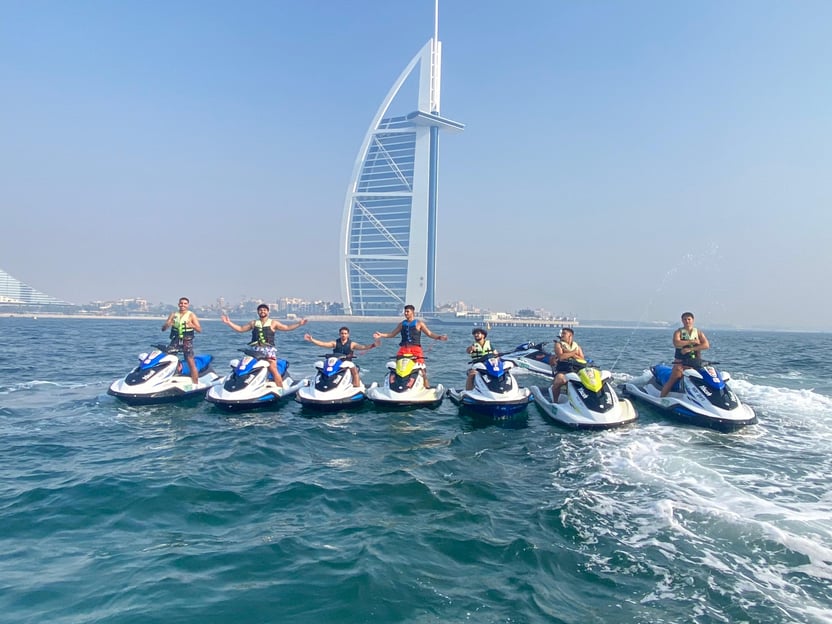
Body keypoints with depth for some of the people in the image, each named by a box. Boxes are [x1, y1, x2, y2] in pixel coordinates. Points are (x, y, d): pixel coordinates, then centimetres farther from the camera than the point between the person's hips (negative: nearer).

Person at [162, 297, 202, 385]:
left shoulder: (191, 315, 3)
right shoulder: (173, 314, 11)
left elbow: (200, 330, -4)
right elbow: (163, 329, 8)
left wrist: (192, 326, -25)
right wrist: (168, 324, -15)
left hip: (187, 341, -3)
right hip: (175, 340, 3)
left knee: (191, 363, -9)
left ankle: (196, 385, -5)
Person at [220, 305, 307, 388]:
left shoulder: (273, 323, 10)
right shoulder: (254, 323, 20)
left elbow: (287, 328, 7)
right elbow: (241, 329, 23)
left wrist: (299, 324, -4)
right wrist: (228, 322, 18)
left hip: (269, 349, -4)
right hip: (256, 350, 4)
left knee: (273, 370, -16)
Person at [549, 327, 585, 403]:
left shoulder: (577, 346, 17)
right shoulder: (558, 344, 7)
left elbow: (582, 360, 3)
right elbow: (560, 356, -13)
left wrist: (571, 354, -9)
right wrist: (573, 352, -5)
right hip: (562, 370, -4)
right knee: (560, 380, -36)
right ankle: (554, 401, -18)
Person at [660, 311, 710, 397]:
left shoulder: (699, 333, 12)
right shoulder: (678, 332, 6)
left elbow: (706, 345, -5)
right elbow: (676, 343, -14)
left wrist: (690, 349, -15)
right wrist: (692, 341, -14)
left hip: (695, 362, 3)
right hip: (680, 361, -2)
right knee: (672, 381, -11)